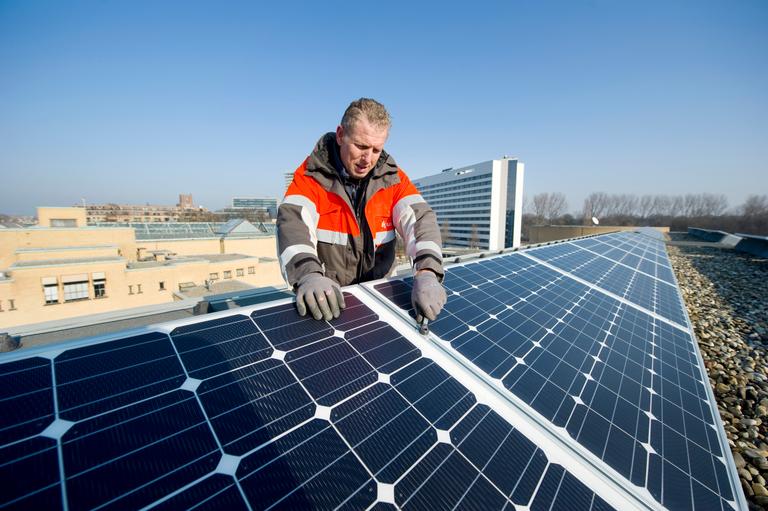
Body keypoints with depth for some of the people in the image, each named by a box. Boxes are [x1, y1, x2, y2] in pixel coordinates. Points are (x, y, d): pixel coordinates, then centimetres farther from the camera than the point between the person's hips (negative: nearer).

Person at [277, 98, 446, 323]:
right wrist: (308, 275, -39)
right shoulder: (312, 172, -6)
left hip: (378, 293, 1)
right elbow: (293, 222, -19)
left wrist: (427, 273, -31)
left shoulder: (392, 176, 0)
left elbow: (420, 218, -12)